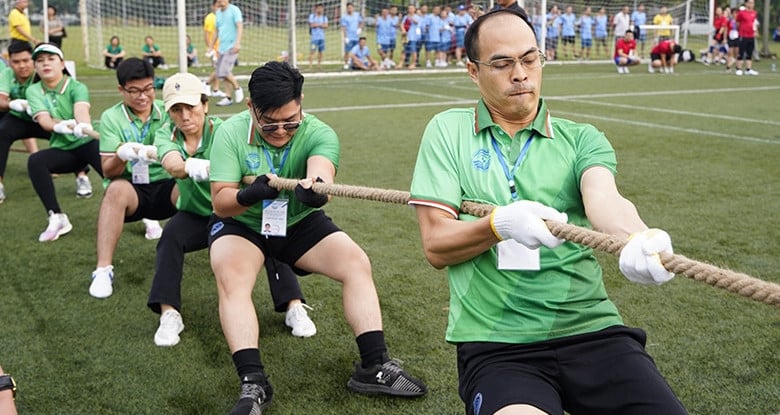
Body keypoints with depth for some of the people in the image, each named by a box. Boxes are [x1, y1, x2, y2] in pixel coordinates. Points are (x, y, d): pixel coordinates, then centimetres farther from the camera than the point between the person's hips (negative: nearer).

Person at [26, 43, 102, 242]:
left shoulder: (77, 87, -5)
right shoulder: (33, 91, 2)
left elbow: (81, 109, -27)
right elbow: (43, 119, -15)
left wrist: (84, 125, -51)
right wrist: (61, 125, -39)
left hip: (88, 143, -3)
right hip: (62, 150, 3)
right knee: (35, 161, -27)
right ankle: (57, 218, -23)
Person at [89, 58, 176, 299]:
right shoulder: (111, 118, 2)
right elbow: (108, 172, -3)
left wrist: (160, 153, -26)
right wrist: (122, 155, -27)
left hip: (165, 188, 1)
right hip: (131, 191, -1)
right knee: (117, 189, -36)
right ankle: (103, 270, -35)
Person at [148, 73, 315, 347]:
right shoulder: (166, 135, -14)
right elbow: (172, 164, -37)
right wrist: (194, 166, -62)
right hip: (195, 216, 2)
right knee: (171, 235, -28)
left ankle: (294, 307, -22)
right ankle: (169, 315, -23)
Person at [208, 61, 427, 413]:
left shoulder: (318, 133, -18)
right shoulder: (231, 133, -18)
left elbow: (321, 166, -41)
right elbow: (220, 201, -21)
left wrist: (314, 183, -66)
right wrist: (249, 195, -43)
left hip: (300, 223, 2)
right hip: (240, 224, -1)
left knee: (357, 263, -17)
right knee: (231, 278, -32)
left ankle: (374, 367, -13)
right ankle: (253, 383, -32)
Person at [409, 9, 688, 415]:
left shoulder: (581, 139, 10)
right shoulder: (447, 131, 7)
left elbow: (603, 198, -13)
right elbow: (436, 246, 1)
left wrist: (637, 238, -37)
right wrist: (500, 223, -19)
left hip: (592, 330, 2)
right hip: (495, 345, -2)